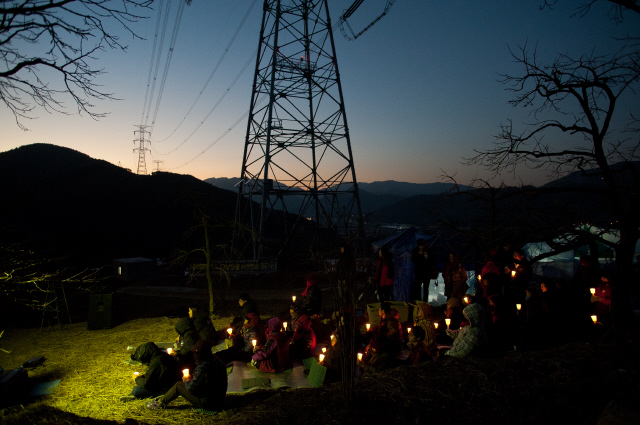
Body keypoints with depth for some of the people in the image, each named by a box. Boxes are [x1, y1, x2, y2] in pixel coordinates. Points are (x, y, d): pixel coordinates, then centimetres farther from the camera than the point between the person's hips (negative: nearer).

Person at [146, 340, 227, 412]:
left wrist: (187, 380, 2)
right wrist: (192, 378, 8)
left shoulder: (202, 368, -28)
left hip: (207, 404, -8)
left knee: (178, 386, 1)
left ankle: (160, 403, 22)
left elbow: (191, 388, -17)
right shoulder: (216, 360, -3)